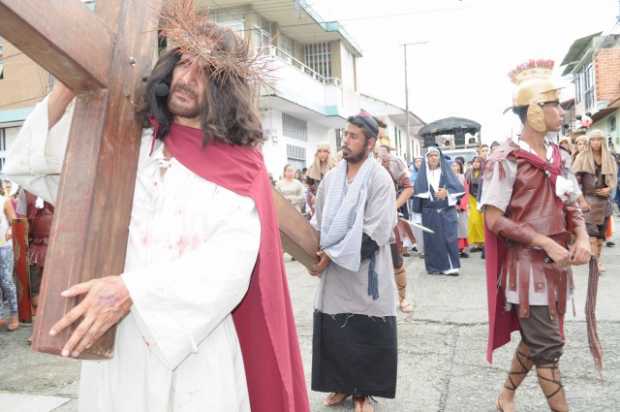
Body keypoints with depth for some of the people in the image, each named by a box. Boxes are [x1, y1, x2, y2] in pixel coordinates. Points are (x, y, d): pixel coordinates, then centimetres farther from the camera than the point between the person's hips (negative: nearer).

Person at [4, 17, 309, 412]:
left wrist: (131, 289, -26)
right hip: (112, 344, 3)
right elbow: (28, 166, 7)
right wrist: (69, 85, -6)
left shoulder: (240, 168, -2)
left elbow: (233, 259, -16)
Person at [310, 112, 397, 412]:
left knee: (365, 334, 4)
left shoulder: (380, 179, -9)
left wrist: (333, 255, -17)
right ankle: (343, 385, 28)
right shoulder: (331, 178, 8)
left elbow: (374, 233, -16)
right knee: (333, 333, 9)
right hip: (333, 270, 5)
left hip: (364, 271, -5)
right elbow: (318, 222, 14)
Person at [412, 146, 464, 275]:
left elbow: (458, 188, 0)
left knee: (449, 238, -7)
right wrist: (418, 212, -1)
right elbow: (418, 192, 4)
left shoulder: (446, 171, 7)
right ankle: (436, 267, 11)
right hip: (429, 212, 1)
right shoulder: (423, 174, 8)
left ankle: (451, 266, -3)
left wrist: (447, 192, -17)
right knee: (433, 240, 2)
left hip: (446, 211, -1)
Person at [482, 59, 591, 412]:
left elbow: (571, 206, 13)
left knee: (535, 339, 17)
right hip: (527, 263, -7)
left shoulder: (559, 157, 8)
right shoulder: (506, 160, -14)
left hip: (556, 263, 8)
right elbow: (493, 219, -16)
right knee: (548, 346, 0)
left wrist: (582, 238, -8)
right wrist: (546, 243, -21)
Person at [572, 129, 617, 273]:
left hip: (604, 200, 4)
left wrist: (609, 188, -9)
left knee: (601, 232, 7)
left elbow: (614, 178, 14)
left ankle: (597, 259, 16)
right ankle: (595, 261, -14)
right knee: (592, 231, -13)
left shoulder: (609, 159, 8)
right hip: (588, 198, -4)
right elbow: (576, 178, -6)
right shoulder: (582, 157, -2)